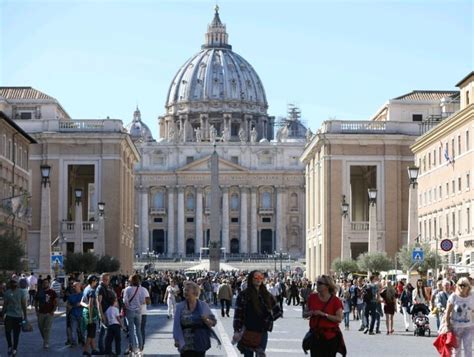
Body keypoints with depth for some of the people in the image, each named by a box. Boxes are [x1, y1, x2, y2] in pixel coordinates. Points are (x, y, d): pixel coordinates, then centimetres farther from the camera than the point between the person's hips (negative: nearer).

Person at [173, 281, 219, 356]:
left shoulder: (203, 305, 3)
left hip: (200, 344, 0)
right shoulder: (180, 306, 2)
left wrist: (206, 320, -17)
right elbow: (176, 325, 0)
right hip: (185, 344, 0)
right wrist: (177, 340, -8)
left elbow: (213, 322, 4)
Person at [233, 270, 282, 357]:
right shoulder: (243, 295, -2)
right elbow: (237, 314, -6)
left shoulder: (266, 295, 7)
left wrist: (268, 321, 5)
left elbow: (277, 311, 15)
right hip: (247, 332, -2)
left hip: (262, 332, 2)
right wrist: (236, 331, -13)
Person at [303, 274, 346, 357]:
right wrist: (310, 313, -10)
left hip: (330, 337, -3)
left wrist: (324, 314, -21)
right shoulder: (312, 297, 4)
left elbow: (339, 319, -13)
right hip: (315, 335, 3)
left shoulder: (335, 300, -6)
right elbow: (305, 314, 13)